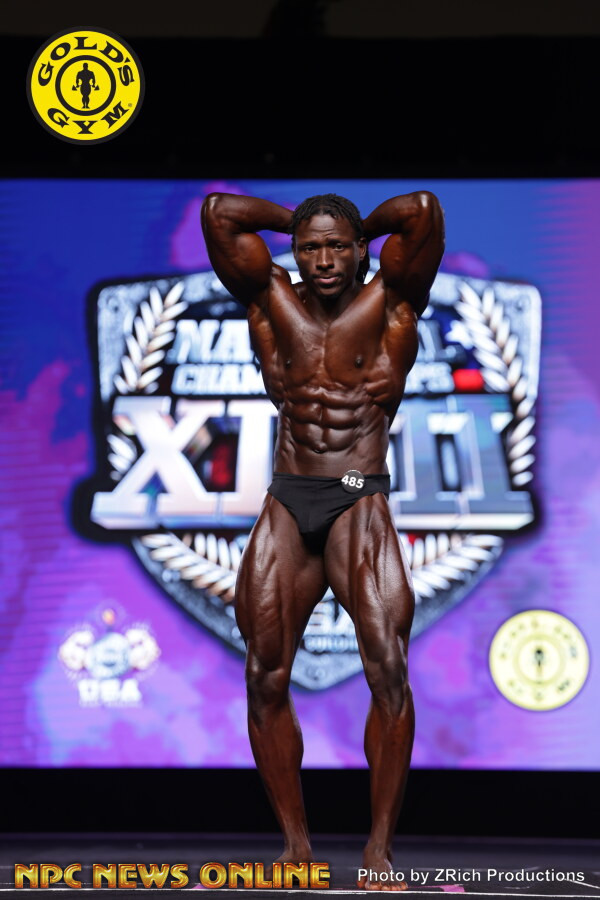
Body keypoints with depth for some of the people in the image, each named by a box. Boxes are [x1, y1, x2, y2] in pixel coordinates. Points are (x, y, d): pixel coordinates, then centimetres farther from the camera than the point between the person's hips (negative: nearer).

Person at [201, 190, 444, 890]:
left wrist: (366, 226, 8)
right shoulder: (272, 301, 11)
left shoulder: (389, 301, 3)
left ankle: (380, 844, -12)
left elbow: (423, 210, -11)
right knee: (265, 674, -3)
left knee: (387, 666, -17)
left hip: (359, 503, -3)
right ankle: (295, 843, 5)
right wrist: (298, 222, 15)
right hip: (286, 504, 3)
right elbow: (219, 211, 4)